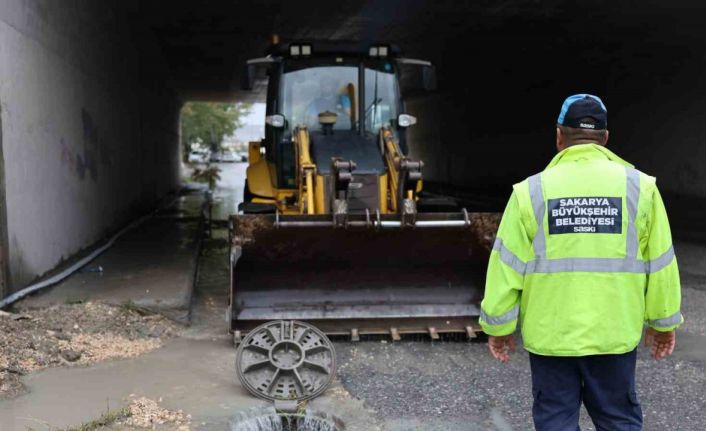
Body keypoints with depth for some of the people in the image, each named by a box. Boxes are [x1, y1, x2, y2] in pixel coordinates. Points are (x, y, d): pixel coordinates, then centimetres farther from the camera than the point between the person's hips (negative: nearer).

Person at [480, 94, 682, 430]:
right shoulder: (639, 187, -2)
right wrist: (663, 322, 14)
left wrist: (499, 326, 5)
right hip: (615, 333, 1)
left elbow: (506, 266, -6)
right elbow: (660, 263, 2)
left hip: (550, 334, -1)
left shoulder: (531, 191, -6)